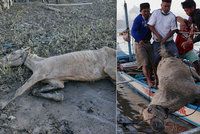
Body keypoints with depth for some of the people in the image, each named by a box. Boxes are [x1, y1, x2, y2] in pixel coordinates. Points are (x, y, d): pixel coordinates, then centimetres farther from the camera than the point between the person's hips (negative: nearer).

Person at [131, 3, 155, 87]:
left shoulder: (150, 17, 2)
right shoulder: (138, 19, -15)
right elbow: (133, 31, -24)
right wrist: (139, 40, -39)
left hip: (148, 43, 6)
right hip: (140, 44, -6)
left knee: (151, 62, 7)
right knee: (144, 63, -13)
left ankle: (149, 78, 19)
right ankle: (149, 81, -13)